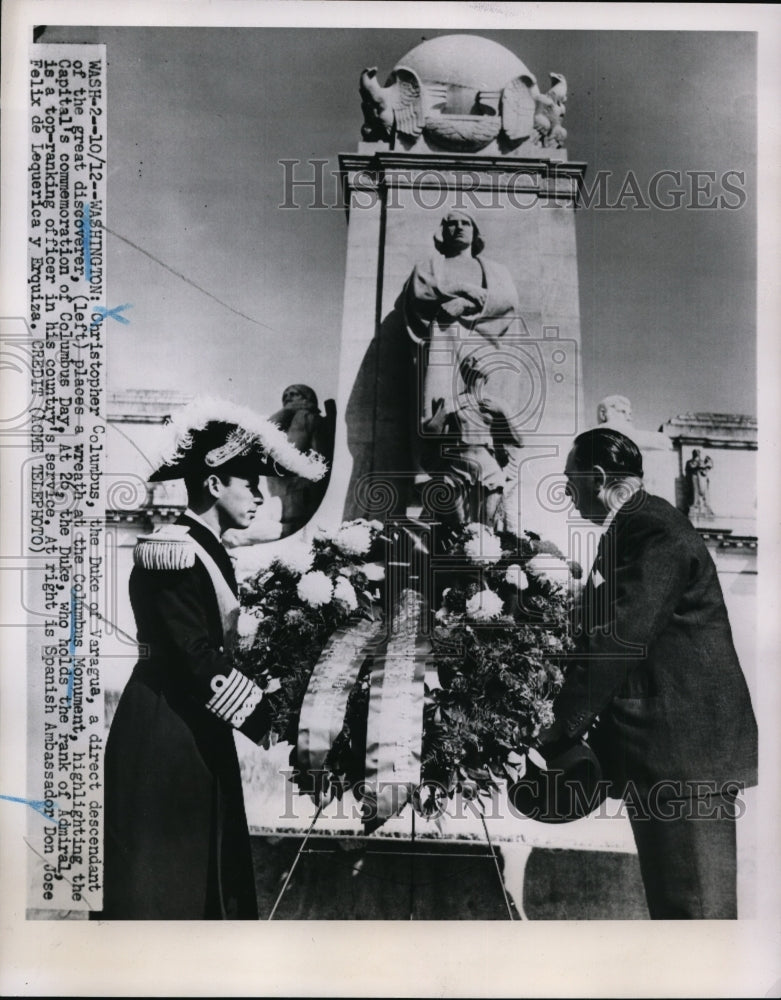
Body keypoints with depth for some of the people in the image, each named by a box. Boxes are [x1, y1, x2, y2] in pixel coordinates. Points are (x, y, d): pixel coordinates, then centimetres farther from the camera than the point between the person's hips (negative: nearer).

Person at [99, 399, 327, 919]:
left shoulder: (207, 551, 10)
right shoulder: (175, 553, -20)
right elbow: (198, 661, -25)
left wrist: (265, 709, 6)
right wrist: (267, 723, -21)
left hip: (197, 727, 10)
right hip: (163, 733, -10)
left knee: (212, 866, 18)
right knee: (159, 871, 4)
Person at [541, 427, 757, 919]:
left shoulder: (653, 534, -16)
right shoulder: (637, 528, 16)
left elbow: (618, 640, -22)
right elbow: (602, 635, 16)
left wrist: (564, 727, -15)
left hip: (684, 753, -10)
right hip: (664, 752, 10)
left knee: (693, 905, -1)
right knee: (671, 898, 17)